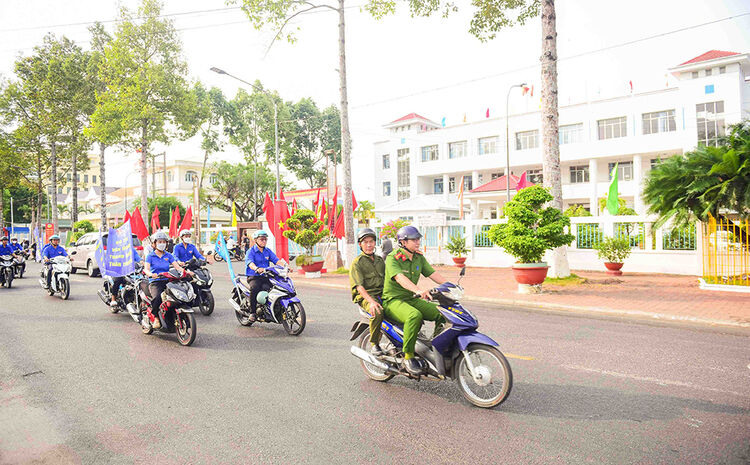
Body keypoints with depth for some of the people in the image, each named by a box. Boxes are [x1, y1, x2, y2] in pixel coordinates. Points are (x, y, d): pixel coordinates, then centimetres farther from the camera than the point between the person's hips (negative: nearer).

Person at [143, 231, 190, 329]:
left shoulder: (168, 255, 16)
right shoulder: (150, 256, 7)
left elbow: (177, 266, 3)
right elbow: (146, 269, -9)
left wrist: (185, 271, -18)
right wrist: (151, 274, -33)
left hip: (167, 281, 3)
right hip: (155, 282, -3)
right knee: (158, 297, -35)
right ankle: (155, 317, -15)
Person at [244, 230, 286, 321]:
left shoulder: (268, 251, 17)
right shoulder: (250, 251, 1)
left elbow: (277, 260, 5)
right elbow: (250, 263, -19)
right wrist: (257, 269, -41)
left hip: (266, 277, 4)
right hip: (254, 277, -4)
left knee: (267, 288, -27)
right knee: (255, 288, -34)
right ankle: (252, 312, -21)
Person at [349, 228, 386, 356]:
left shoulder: (380, 260, 21)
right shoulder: (357, 263, 0)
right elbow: (359, 286, -12)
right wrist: (371, 301, -27)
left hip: (382, 294, 6)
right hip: (365, 296, -5)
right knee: (377, 312, -37)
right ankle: (374, 344, -18)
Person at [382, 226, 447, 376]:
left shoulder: (419, 258, 10)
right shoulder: (392, 258, -14)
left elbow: (433, 274, 4)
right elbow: (400, 278, -31)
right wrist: (418, 291, -47)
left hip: (412, 299, 7)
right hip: (393, 301, -7)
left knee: (441, 313, -10)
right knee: (415, 315, -37)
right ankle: (408, 357, -25)